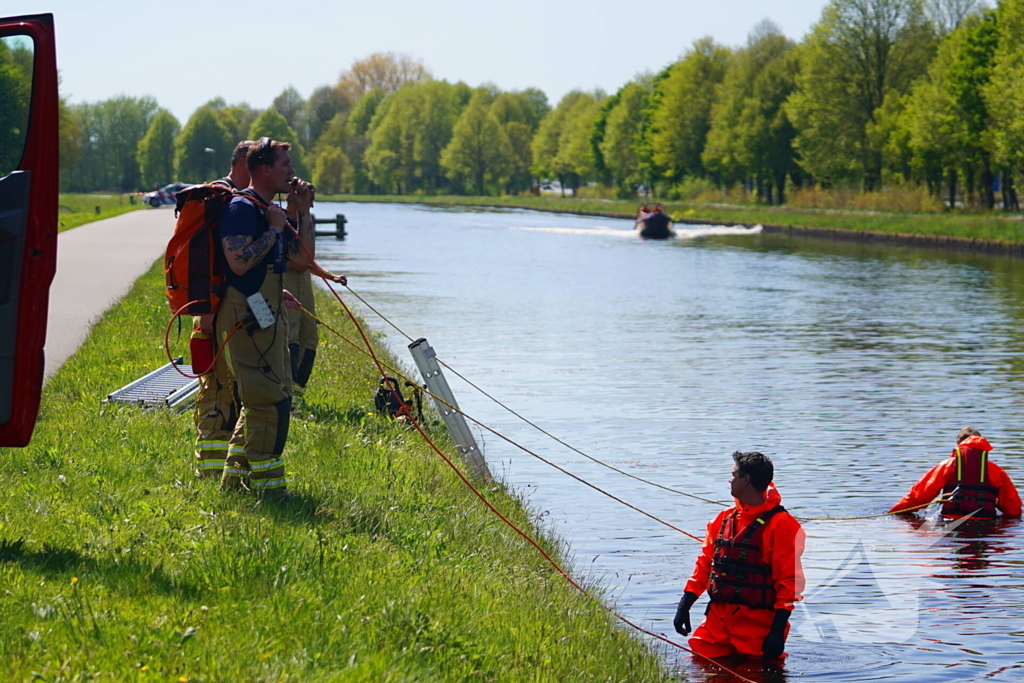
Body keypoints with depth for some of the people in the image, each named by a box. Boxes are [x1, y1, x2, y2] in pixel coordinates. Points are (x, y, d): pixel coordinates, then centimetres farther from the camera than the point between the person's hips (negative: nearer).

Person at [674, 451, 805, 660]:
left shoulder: (780, 525, -10)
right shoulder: (724, 519, 12)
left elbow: (790, 581, -12)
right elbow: (704, 564, 17)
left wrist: (777, 631, -18)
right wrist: (684, 606, 9)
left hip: (758, 625, -6)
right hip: (717, 621, 6)